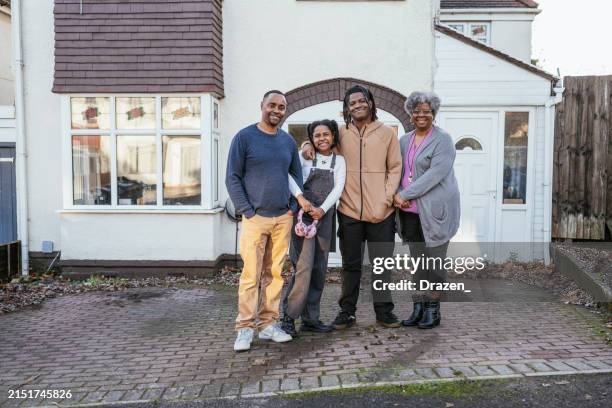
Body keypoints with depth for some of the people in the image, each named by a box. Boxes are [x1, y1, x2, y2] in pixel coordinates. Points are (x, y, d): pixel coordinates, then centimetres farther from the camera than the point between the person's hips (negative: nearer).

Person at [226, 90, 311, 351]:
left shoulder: (288, 141, 12)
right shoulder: (245, 137, -1)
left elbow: (296, 175, 18)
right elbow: (233, 178, -4)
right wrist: (247, 211, -10)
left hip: (283, 218, 4)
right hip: (255, 217, -4)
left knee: (274, 273, 7)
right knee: (251, 275, -4)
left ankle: (268, 324, 16)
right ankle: (245, 329, 5)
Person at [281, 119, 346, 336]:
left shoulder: (339, 160, 12)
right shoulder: (305, 157, 5)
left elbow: (338, 188, 1)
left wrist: (322, 209, -14)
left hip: (325, 217, 4)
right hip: (304, 214, -4)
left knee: (319, 269, 6)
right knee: (304, 266, -12)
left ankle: (310, 318, 16)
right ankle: (289, 316, -1)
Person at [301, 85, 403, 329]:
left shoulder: (387, 133, 5)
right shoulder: (340, 134, 6)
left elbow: (395, 168, 5)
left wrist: (387, 198, -6)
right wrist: (308, 145, -4)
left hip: (381, 212, 0)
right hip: (349, 211, 1)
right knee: (350, 264, 10)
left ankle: (383, 311, 22)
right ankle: (347, 312, 22)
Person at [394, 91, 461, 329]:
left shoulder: (443, 140, -4)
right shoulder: (404, 141, 15)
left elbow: (435, 173, -16)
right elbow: (398, 170, 12)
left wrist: (405, 194, -18)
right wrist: (398, 195, -8)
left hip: (434, 211, -5)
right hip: (410, 211, 5)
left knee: (434, 261, 1)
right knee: (417, 260, 11)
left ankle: (433, 310, 14)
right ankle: (418, 308, 20)